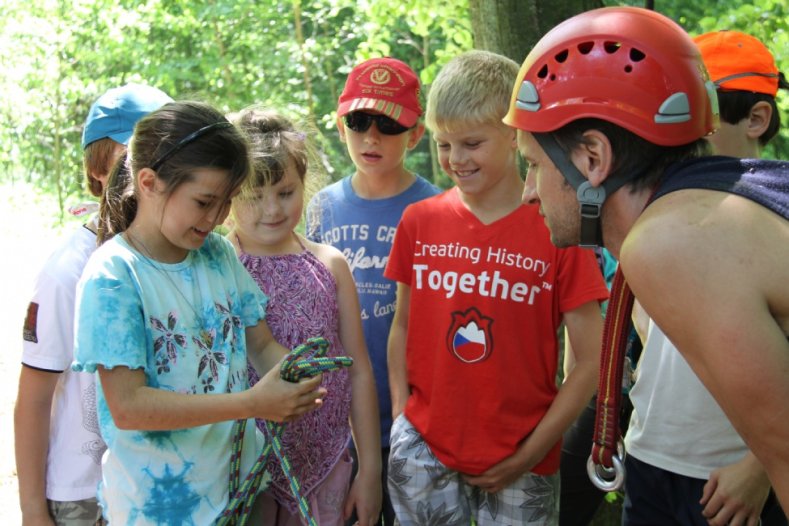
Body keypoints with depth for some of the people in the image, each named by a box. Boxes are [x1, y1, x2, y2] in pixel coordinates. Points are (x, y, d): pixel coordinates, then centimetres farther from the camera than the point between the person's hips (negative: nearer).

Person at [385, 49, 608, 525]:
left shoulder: (557, 230, -9)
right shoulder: (420, 222, 0)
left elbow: (592, 361, -8)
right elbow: (403, 327, 8)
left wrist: (531, 454, -8)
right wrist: (402, 416, -2)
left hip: (518, 463, -2)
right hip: (423, 450, 2)